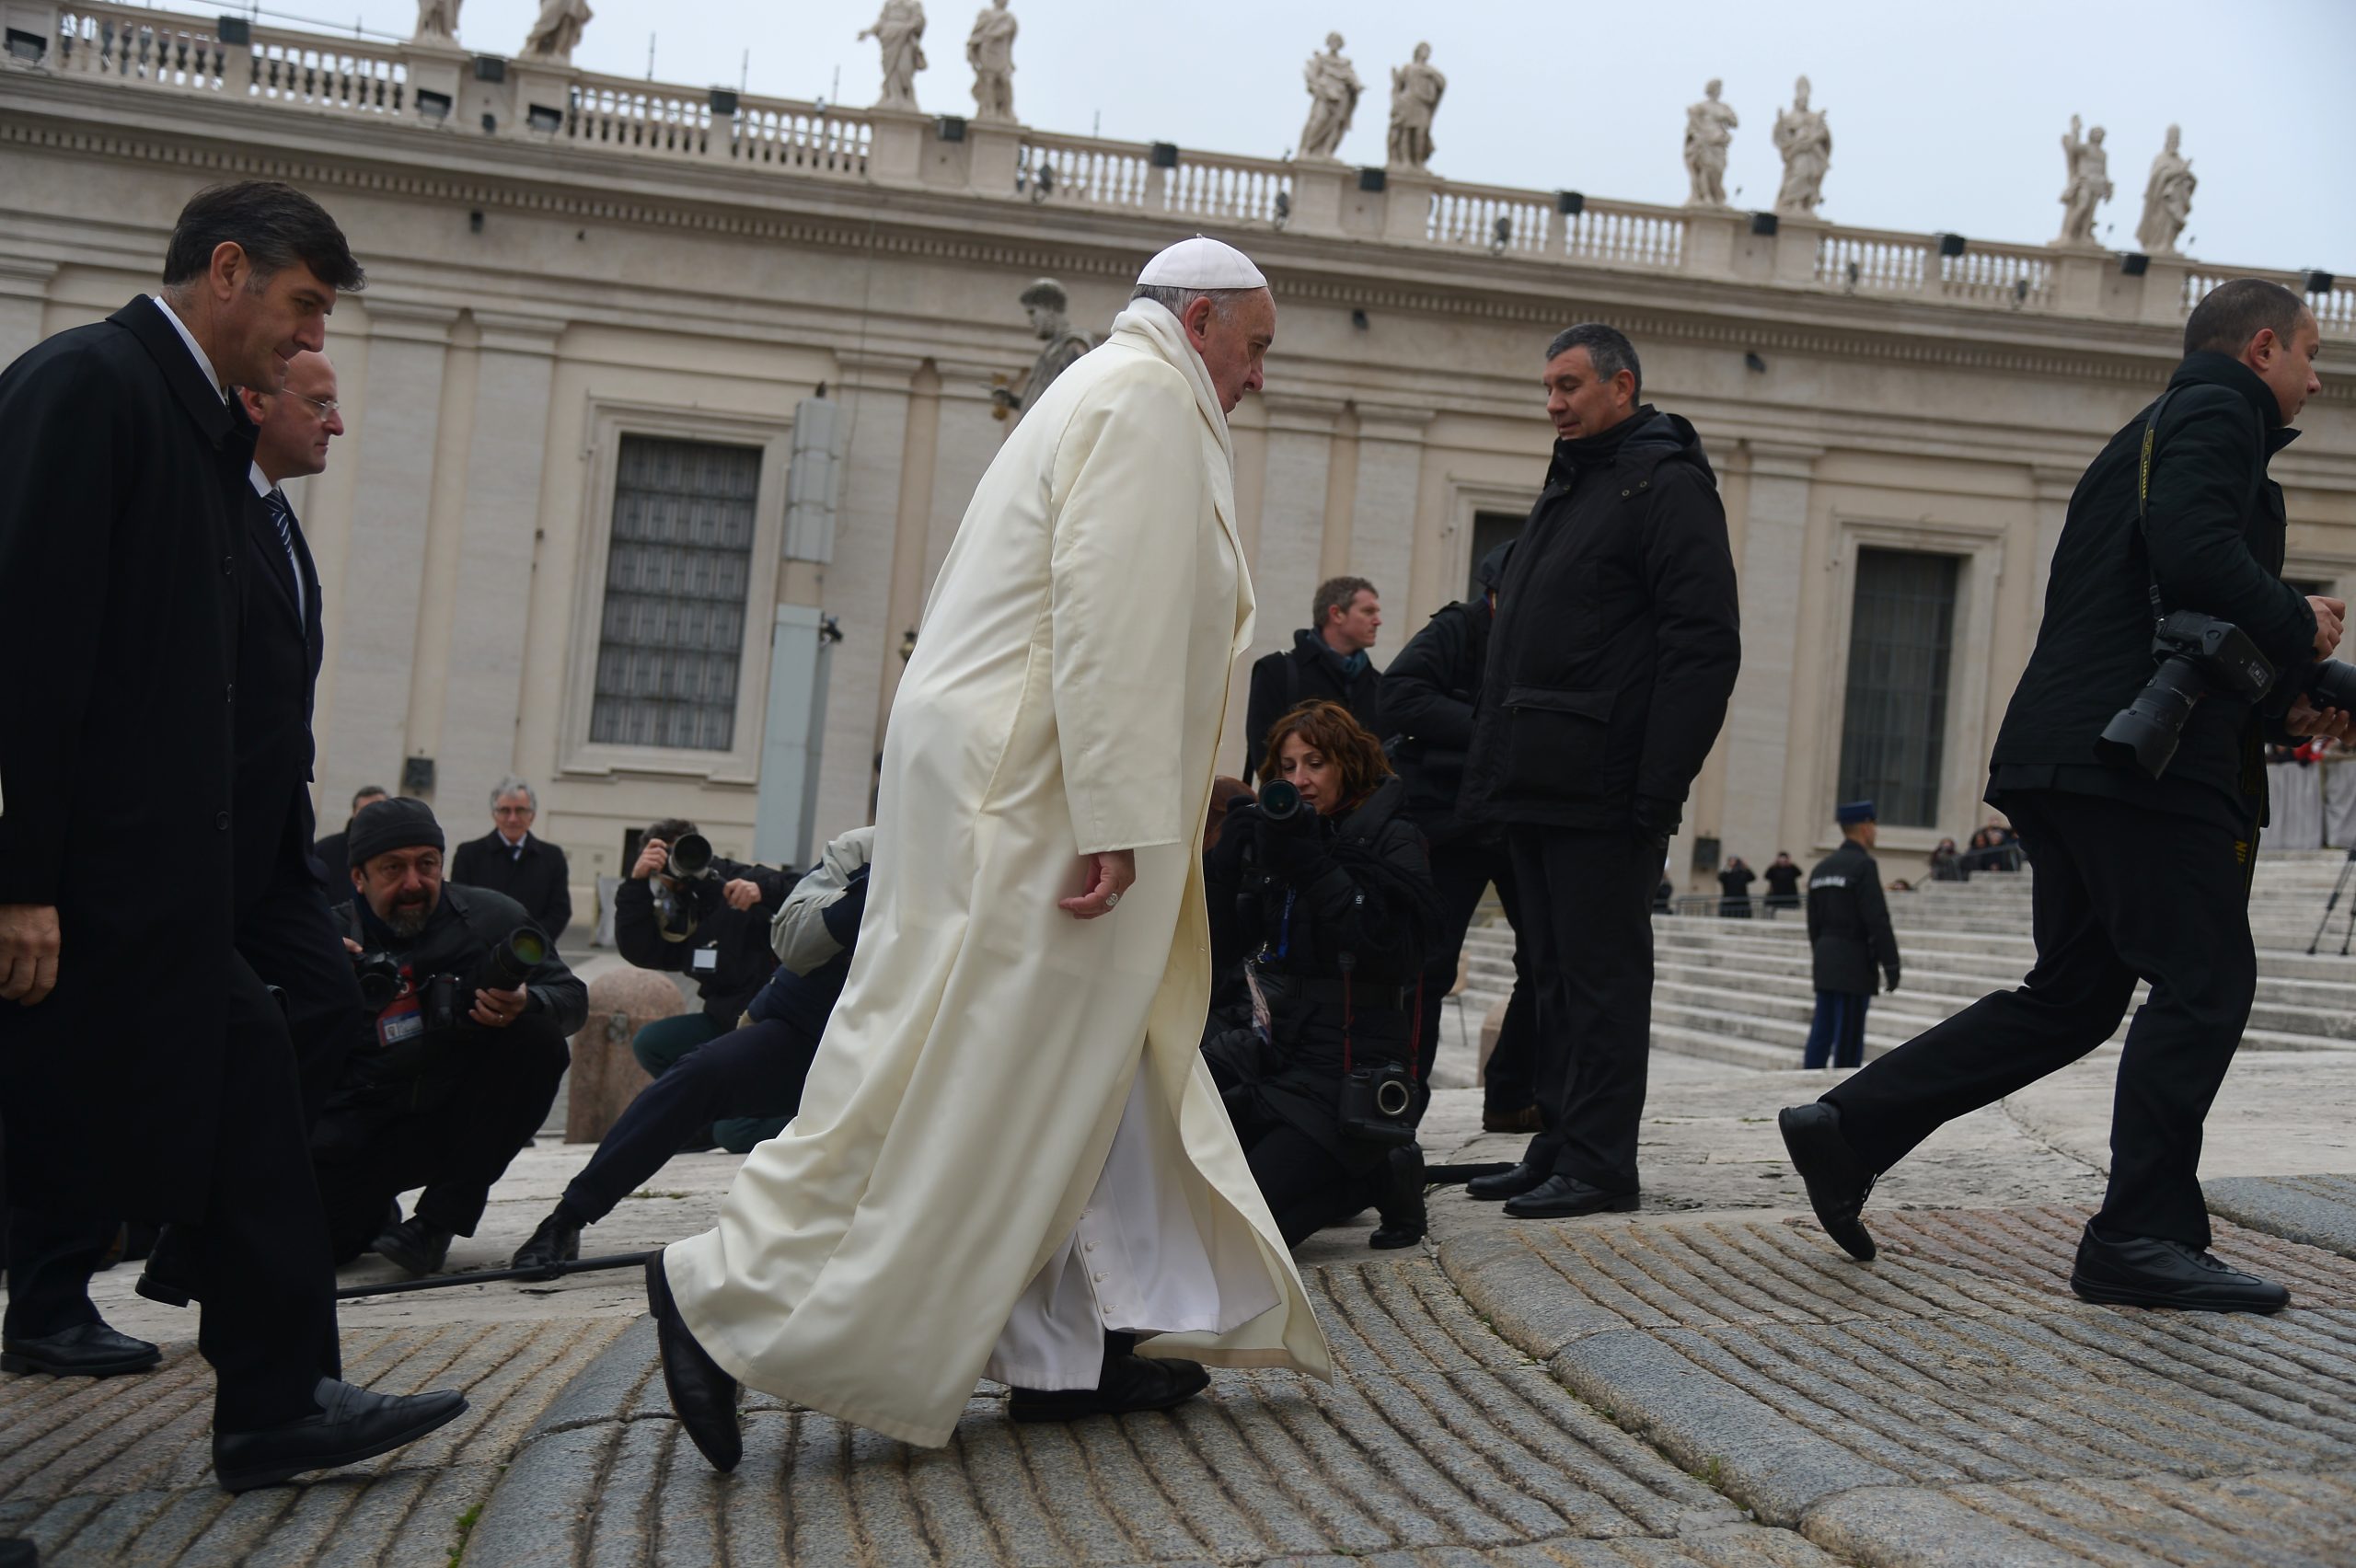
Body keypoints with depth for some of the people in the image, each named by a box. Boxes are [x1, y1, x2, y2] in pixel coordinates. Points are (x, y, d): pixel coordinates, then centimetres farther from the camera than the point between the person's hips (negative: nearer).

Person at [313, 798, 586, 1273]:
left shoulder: (491, 918, -3)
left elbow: (572, 998, -1)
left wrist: (526, 1004, -25)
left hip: (462, 1118, 1)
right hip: (363, 1122, 0)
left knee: (537, 1035, -26)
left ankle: (438, 1222, -17)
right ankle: (376, 1211, 18)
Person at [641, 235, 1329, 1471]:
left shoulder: (1105, 393, 24)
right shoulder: (1149, 396, -8)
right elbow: (1111, 618, -20)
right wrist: (1121, 822, -24)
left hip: (1011, 789, 11)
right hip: (1026, 790, -11)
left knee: (1082, 1066, 11)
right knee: (949, 1080, -7)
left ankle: (1070, 1347, 16)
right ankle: (729, 1295, -2)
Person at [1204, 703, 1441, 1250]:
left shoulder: (1393, 840, -3)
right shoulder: (1265, 839, 12)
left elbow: (1393, 952, -18)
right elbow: (1222, 950, 7)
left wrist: (1313, 870, -20)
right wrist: (1223, 863, -8)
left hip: (1347, 1075, -6)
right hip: (1268, 1052, 7)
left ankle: (1376, 1176, 7)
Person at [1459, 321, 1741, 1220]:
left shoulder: (1666, 485, -6)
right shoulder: (1566, 489, 22)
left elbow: (1704, 646, -15)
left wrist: (1658, 787, -21)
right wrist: (1496, 767, 17)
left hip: (1604, 793, -9)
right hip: (1538, 786, 9)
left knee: (1602, 973, -4)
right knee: (1556, 971, 12)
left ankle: (1598, 1164, 2)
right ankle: (1556, 1147, 20)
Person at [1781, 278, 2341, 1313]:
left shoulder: (2150, 435, 31)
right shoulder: (2216, 411, 0)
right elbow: (2195, 553, -21)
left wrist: (2281, 711, 22)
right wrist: (2298, 630, -5)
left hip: (2072, 759, 10)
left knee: (2071, 995, 10)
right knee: (2204, 981, -6)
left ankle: (1850, 1127, 6)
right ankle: (2143, 1238, -4)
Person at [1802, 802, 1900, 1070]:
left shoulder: (1822, 867, 12)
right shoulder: (1863, 865, -12)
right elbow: (1877, 920, -17)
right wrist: (1891, 965, -13)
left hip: (1825, 964, 8)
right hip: (1854, 965, -8)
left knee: (1820, 1034, 8)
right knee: (1848, 1041, -4)